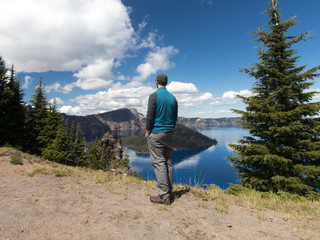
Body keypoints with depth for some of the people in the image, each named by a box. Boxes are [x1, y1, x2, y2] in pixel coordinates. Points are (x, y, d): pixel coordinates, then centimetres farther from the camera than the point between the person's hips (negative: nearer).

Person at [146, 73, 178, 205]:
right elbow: (175, 118, 15)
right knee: (168, 162, 10)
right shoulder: (173, 98, 12)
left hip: (156, 134, -6)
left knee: (159, 163, -4)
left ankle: (164, 195, -1)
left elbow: (150, 115, -11)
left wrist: (147, 132, -3)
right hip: (169, 134, 6)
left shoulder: (154, 96, -6)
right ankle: (169, 193, 17)